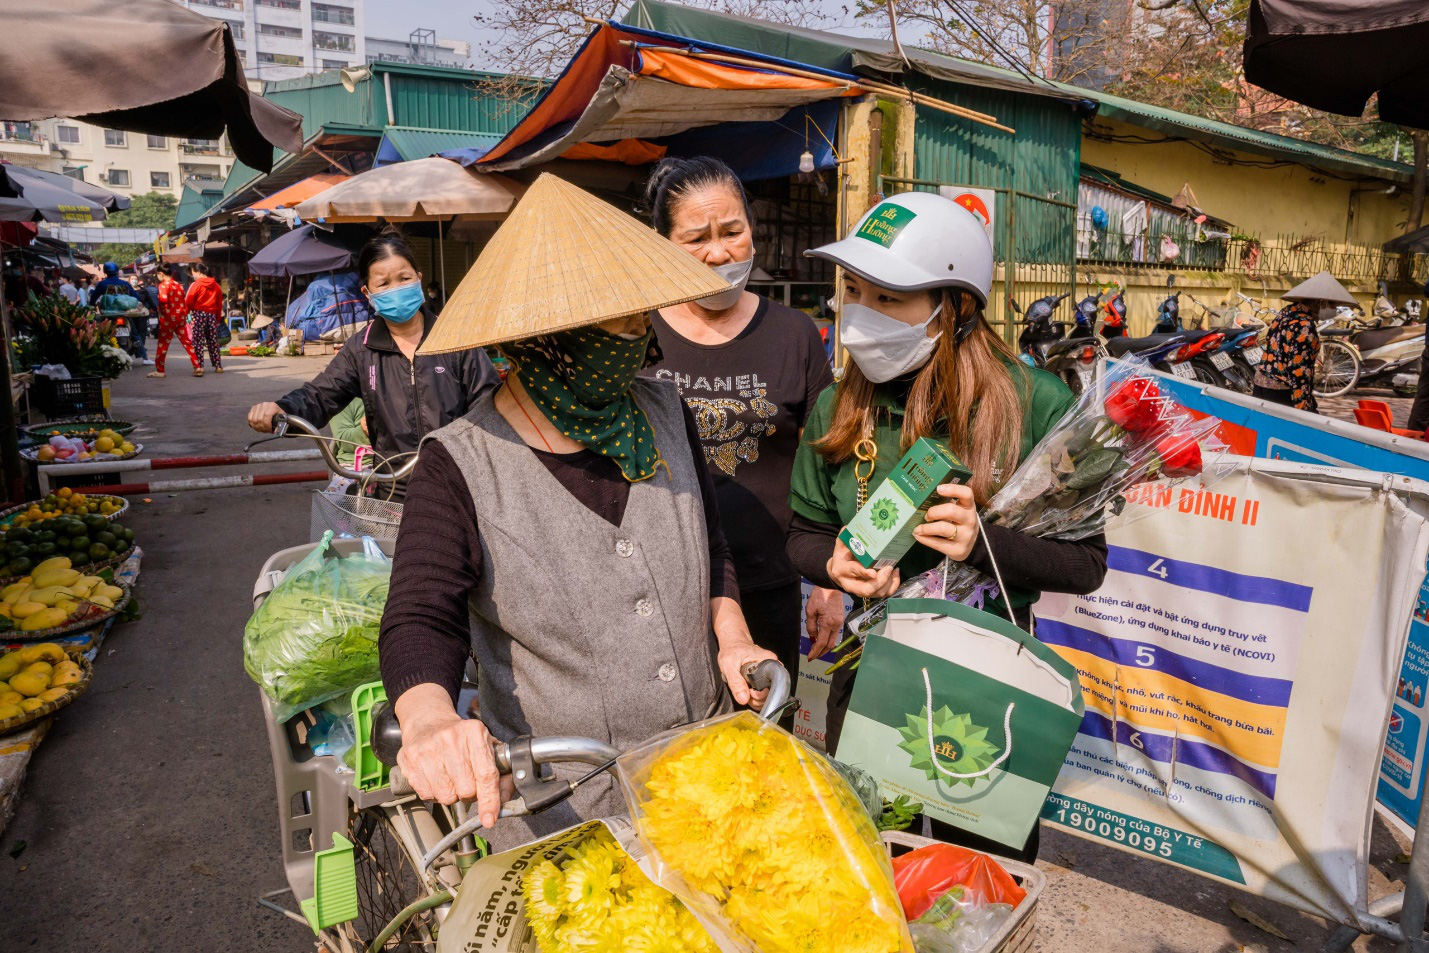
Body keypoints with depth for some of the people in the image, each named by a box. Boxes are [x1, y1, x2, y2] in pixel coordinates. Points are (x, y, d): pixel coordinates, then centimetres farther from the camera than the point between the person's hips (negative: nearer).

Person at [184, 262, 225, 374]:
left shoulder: (196, 285, -7)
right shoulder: (216, 286, 8)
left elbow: (188, 302, -10)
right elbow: (220, 304, 9)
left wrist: (187, 311, 7)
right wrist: (218, 319, 15)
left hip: (198, 314, -4)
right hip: (212, 315, 4)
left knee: (198, 342, -1)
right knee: (213, 342, 10)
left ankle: (199, 366, -5)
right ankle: (218, 366, 11)